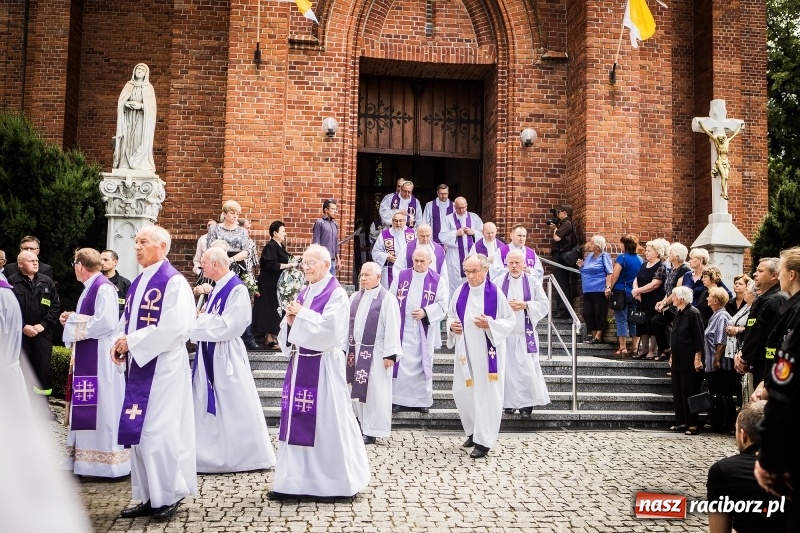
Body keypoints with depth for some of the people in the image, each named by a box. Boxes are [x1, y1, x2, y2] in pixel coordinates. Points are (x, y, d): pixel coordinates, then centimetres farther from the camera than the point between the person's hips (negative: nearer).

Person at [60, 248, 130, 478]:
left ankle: (108, 460, 6)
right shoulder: (90, 287, 14)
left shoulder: (104, 288, -16)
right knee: (88, 407, 14)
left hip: (100, 358, -10)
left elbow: (105, 322, -24)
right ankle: (88, 457, 23)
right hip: (87, 358, 10)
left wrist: (74, 320, -13)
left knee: (103, 405, -3)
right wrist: (72, 319, 5)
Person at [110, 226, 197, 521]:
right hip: (138, 365, 8)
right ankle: (150, 496, 21)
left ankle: (168, 496, 12)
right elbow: (126, 320, 18)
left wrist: (131, 341, -16)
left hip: (163, 366, -8)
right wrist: (119, 343, -3)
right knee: (140, 431, 10)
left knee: (158, 431, -4)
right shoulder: (138, 282, 14)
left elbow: (175, 328, -20)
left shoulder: (174, 282, -12)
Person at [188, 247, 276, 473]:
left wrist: (200, 319, -11)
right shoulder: (217, 288, 13)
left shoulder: (237, 289, -15)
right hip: (210, 355, 9)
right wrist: (200, 317, -3)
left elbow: (227, 326, -21)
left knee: (235, 408, 0)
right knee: (208, 407, 12)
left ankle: (250, 455, 13)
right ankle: (213, 455, 23)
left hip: (227, 356, -9)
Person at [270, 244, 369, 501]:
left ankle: (341, 481, 14)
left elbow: (330, 329, -21)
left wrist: (300, 314, -14)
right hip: (300, 364, 7)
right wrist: (290, 320, -7)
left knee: (327, 421, -1)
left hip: (322, 367, -7)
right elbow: (289, 333, 14)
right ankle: (294, 481, 16)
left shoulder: (336, 294, -8)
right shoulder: (304, 293, 14)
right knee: (296, 420, 8)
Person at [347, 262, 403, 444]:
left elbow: (392, 328, -12)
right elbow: (348, 324, 13)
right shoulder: (355, 297, 10)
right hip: (355, 351, 6)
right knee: (357, 390, 12)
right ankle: (363, 426, 24)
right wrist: (344, 348, 10)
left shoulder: (387, 299, -9)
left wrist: (390, 354, -16)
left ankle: (372, 431, 11)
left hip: (376, 353, -6)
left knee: (374, 392, 0)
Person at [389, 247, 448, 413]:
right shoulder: (401, 276, 4)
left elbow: (443, 305, -3)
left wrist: (425, 312, -16)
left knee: (423, 363, 7)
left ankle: (422, 400, 17)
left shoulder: (438, 280, 0)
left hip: (425, 330, 0)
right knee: (401, 363, 0)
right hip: (402, 329, 0)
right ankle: (399, 399, 8)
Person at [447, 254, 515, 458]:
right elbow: (450, 315, 15)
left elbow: (510, 320, -5)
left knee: (486, 394, -1)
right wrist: (451, 325, -7)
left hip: (488, 352, -4)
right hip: (465, 351, 5)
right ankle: (474, 430, 30)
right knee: (461, 392, 8)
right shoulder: (460, 292, 3)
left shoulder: (495, 293, -9)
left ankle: (483, 440, 9)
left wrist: (490, 324, -20)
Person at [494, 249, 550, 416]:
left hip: (525, 333, 0)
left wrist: (525, 305, -13)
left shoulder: (532, 282, 2)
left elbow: (545, 304, 1)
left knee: (526, 369, -4)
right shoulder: (498, 282, 2)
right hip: (504, 333, 0)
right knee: (507, 368, 2)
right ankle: (508, 402, 14)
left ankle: (526, 404, 5)